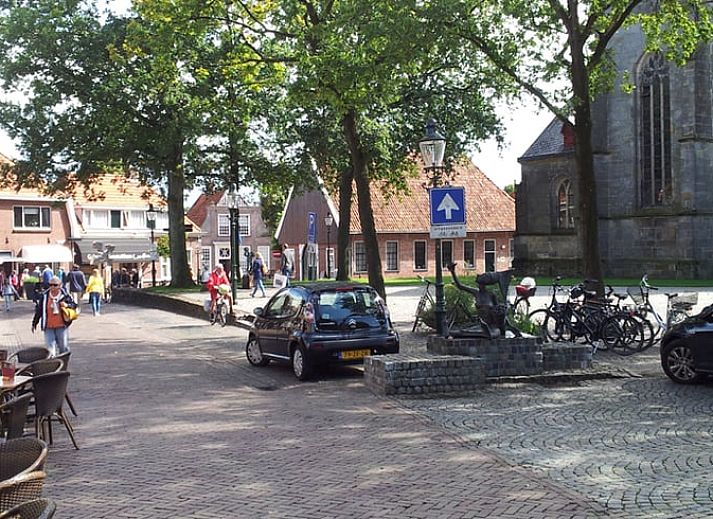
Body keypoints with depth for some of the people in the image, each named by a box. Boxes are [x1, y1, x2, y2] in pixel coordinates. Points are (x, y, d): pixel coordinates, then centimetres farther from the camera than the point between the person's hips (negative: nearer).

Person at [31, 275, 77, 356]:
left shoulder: (65, 295, -1)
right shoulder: (44, 296, 4)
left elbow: (74, 305, 6)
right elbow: (38, 310, 12)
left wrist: (67, 305, -16)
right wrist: (34, 323, 15)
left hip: (61, 326, -1)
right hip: (48, 327, 1)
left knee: (64, 348, 6)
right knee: (50, 348, -5)